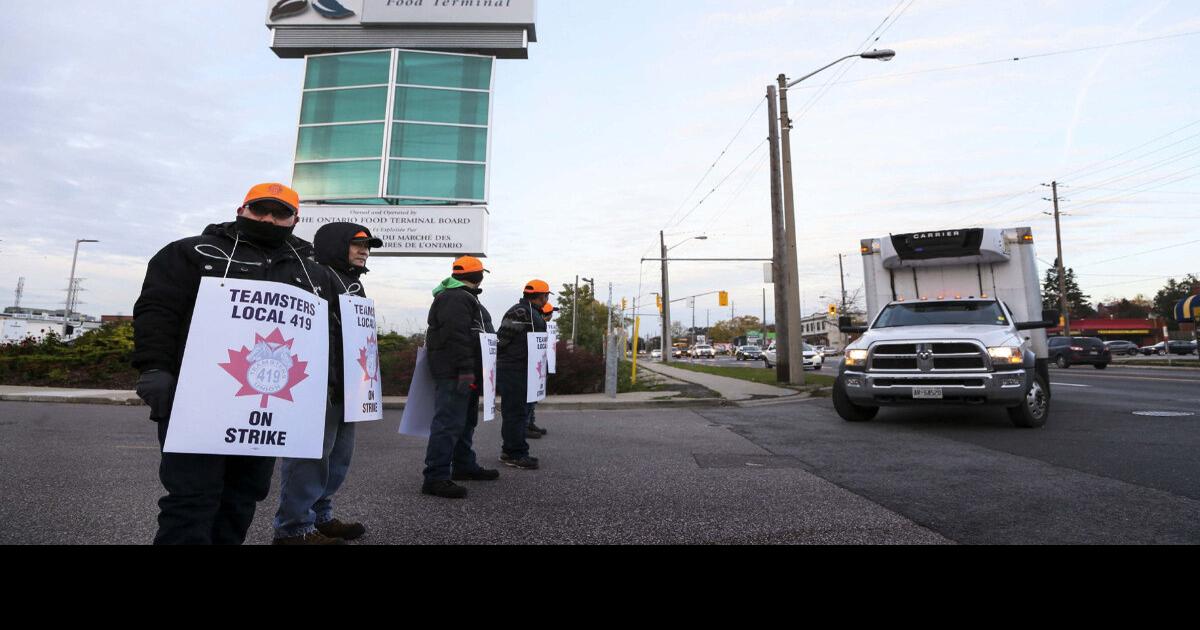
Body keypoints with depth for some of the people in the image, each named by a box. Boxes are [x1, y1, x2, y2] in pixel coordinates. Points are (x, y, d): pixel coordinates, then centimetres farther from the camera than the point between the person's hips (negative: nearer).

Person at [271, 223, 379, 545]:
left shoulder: (353, 283, 22)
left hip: (345, 385, 10)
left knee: (338, 455, 16)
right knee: (312, 455, -4)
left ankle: (320, 517, 28)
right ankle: (295, 528, 8)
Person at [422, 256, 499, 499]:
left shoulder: (464, 297, 23)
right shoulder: (455, 299, -14)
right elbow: (457, 337, -24)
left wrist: (471, 370, 27)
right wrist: (465, 369, -27)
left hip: (466, 373, 12)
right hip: (454, 374, -12)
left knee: (466, 422, 19)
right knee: (449, 423, -11)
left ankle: (464, 466, 31)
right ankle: (435, 477, -9)